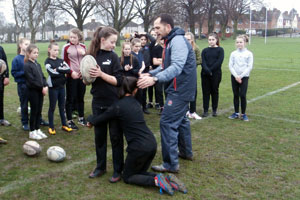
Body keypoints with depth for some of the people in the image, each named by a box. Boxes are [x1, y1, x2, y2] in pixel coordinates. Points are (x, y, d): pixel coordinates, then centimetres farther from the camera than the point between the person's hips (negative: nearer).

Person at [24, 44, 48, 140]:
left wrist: (45, 86, -4)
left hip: (40, 91, 7)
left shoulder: (37, 64, 12)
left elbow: (42, 76, 12)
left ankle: (37, 129, 22)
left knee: (39, 111, 12)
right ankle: (32, 132, 11)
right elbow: (31, 80, -16)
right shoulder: (27, 65, -11)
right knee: (34, 111, 1)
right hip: (33, 91, -7)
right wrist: (42, 88, -14)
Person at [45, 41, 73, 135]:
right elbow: (52, 73, -20)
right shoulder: (48, 61, -6)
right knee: (52, 107, 5)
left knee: (62, 107, 13)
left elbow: (68, 69, -7)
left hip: (61, 86, 5)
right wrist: (63, 71, -11)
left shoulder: (60, 60, 9)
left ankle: (64, 125, 23)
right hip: (53, 87, -5)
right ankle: (51, 127, 14)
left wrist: (58, 69, -16)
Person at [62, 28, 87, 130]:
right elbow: (64, 62, -2)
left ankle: (81, 118, 26)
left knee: (81, 97, 13)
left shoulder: (83, 46, 7)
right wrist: (71, 72, -13)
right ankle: (69, 120, 9)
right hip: (71, 76, -4)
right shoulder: (66, 47, -4)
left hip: (82, 75, 4)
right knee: (70, 98, 2)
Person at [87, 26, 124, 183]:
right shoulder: (91, 56, 0)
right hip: (98, 103, 3)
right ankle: (100, 166, 30)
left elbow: (118, 81, -11)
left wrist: (101, 74, -22)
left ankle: (118, 170, 18)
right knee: (99, 136, 14)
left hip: (114, 103, -3)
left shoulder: (113, 56, -5)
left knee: (116, 136, 6)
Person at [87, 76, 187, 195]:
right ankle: (165, 179, 2)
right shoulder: (135, 102, 13)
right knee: (140, 172, 24)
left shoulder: (118, 106, -9)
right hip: (152, 143, 7)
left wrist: (91, 120, 25)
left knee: (127, 177, 14)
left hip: (139, 147, -7)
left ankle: (156, 181, -7)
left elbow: (102, 118, 3)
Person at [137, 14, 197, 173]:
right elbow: (167, 65, 20)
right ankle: (186, 152, 38)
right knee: (181, 120, 22)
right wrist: (150, 74, 6)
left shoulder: (178, 41, -18)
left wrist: (155, 79, -43)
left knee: (167, 123, -10)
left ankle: (171, 164, -3)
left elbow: (176, 67, -32)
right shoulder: (171, 41, 15)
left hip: (180, 90, -11)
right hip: (180, 89, 11)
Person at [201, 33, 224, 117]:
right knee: (205, 92, 3)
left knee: (214, 91, 5)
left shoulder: (220, 50, 3)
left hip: (216, 74, -2)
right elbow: (203, 62, -2)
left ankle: (214, 110, 16)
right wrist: (207, 70, -19)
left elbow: (219, 62, -9)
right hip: (205, 74, 2)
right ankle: (205, 110, 9)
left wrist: (211, 70, -16)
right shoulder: (205, 50, 11)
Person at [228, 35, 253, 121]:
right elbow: (230, 66, 1)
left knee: (242, 95, -6)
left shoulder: (249, 54, -1)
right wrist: (236, 76, -11)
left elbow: (250, 67, -5)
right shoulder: (233, 53, 4)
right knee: (235, 95, 7)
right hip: (234, 77, 2)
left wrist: (241, 76, -12)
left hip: (244, 77, -2)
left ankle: (243, 114, 6)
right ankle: (236, 113, 18)